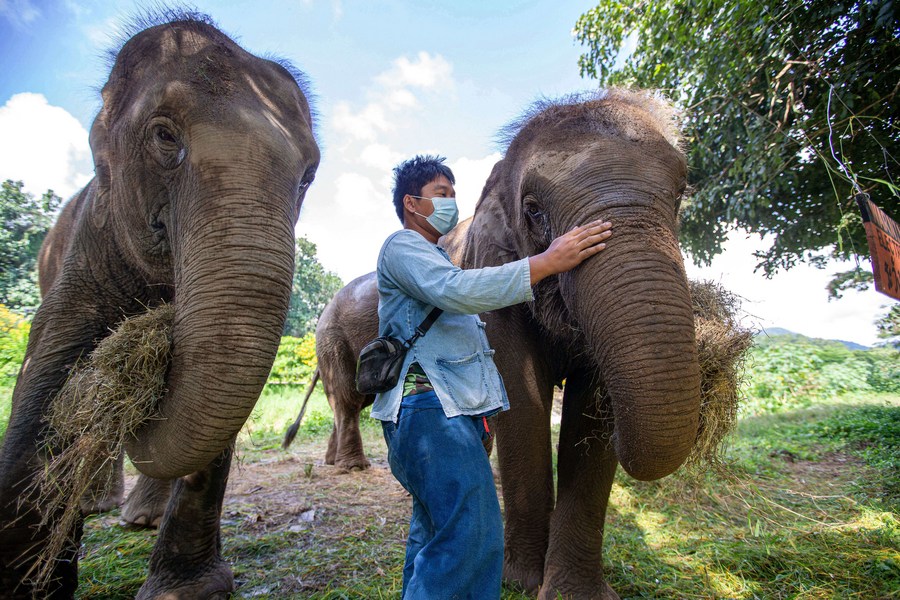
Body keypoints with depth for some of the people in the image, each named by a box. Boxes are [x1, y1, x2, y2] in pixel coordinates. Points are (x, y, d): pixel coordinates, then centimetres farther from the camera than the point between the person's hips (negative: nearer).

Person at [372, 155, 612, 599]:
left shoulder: (433, 258, 30)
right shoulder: (401, 246, -2)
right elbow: (457, 290, -22)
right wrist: (548, 262, -22)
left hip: (452, 410, 11)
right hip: (430, 406, -10)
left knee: (435, 535, 15)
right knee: (473, 536, -18)